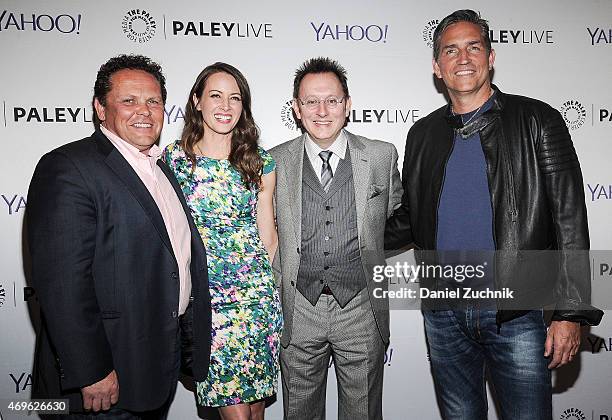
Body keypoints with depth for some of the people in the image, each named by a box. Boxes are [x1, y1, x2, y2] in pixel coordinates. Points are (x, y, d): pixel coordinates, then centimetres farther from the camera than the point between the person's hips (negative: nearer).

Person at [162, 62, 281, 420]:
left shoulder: (260, 161, 4)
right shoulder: (173, 158, -1)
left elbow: (268, 235, 9)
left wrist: (264, 281, 8)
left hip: (256, 292, 2)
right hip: (203, 294, -1)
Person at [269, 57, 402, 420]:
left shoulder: (383, 156, -1)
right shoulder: (276, 162, -1)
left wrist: (371, 252, 6)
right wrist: (280, 282, 5)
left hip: (361, 309, 0)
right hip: (299, 311, 1)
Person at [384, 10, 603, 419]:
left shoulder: (537, 121, -3)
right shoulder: (423, 134, 7)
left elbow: (570, 221, -5)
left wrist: (571, 313, -10)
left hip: (516, 313, -3)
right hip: (443, 313, 3)